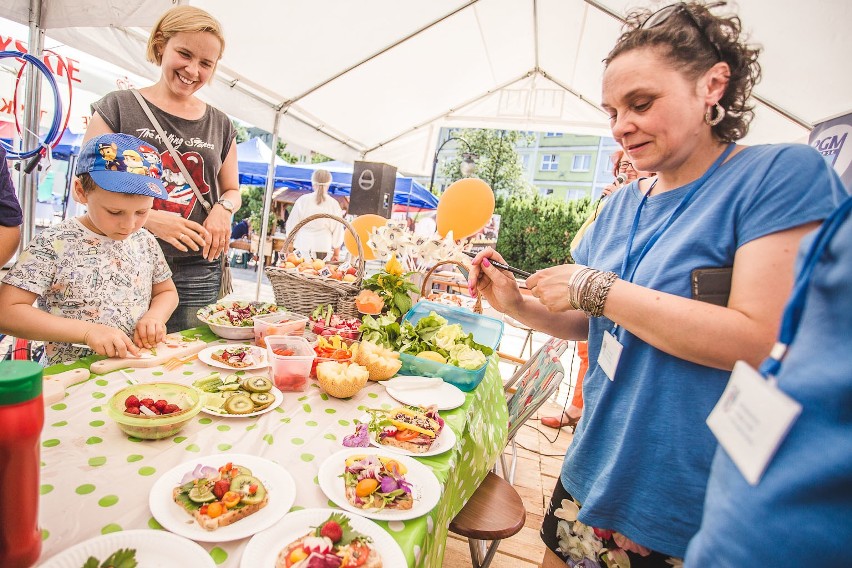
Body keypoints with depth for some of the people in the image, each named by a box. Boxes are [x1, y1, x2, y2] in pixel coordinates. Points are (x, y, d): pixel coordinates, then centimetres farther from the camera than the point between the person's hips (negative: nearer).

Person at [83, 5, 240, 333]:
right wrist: (149, 219, -15)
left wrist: (223, 208, -4)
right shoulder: (119, 107, 4)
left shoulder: (220, 125, 12)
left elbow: (232, 190, 19)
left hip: (198, 271, 3)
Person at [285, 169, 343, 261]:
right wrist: (336, 253, 13)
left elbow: (292, 224, 6)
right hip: (323, 246, 0)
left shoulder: (302, 200, -1)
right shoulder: (333, 204, -2)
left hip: (303, 245, 1)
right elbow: (337, 230, 4)